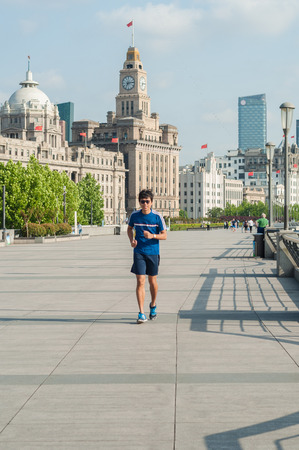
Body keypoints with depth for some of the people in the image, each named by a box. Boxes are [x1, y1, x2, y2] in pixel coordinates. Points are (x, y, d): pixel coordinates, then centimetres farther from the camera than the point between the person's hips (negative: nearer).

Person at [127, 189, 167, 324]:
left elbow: (164, 235, -3)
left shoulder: (157, 216, -6)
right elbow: (129, 229, 18)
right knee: (140, 281, -8)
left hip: (153, 252, 0)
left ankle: (153, 306, 37)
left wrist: (152, 236, -21)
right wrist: (132, 240, -1)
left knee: (152, 281, 11)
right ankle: (141, 313, -8)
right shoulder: (134, 215, -1)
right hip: (139, 252, 0)